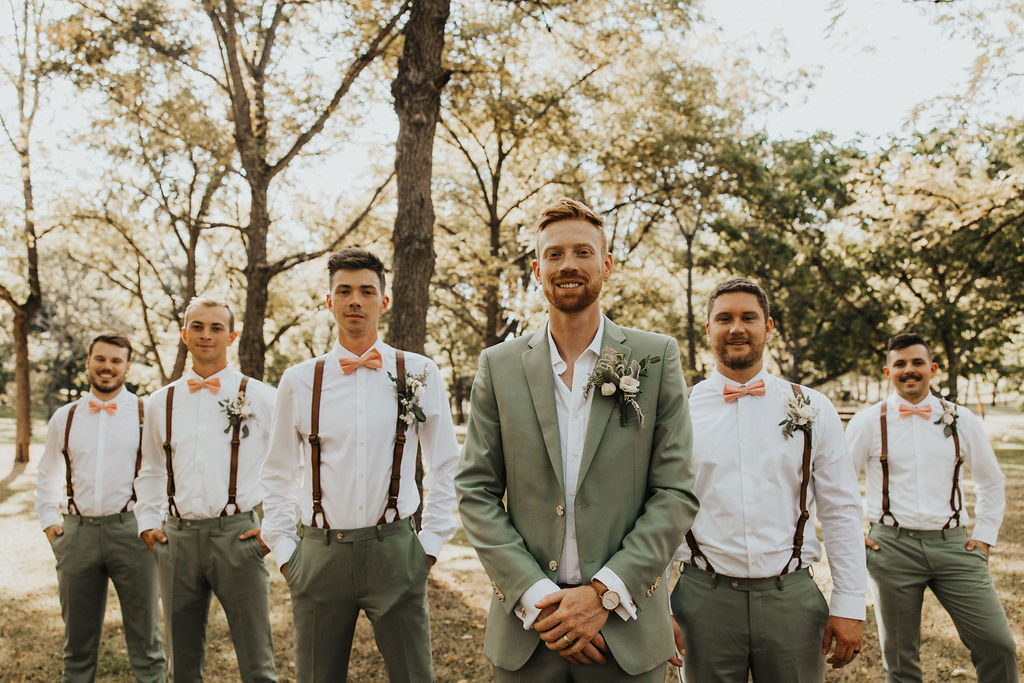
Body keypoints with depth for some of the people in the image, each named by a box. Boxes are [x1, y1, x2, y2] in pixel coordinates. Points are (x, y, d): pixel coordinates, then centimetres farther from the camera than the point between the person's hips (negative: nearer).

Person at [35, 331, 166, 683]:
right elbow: (46, 478, 22)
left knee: (145, 636, 5)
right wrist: (49, 522, 11)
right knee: (78, 638, 15)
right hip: (76, 532, 3)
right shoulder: (64, 418, 10)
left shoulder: (148, 414, -1)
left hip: (130, 530, -3)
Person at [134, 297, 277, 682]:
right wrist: (148, 521, 11)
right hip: (177, 536, 4)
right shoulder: (162, 402, 10)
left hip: (237, 534, -3)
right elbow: (151, 471, 22)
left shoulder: (259, 397, -1)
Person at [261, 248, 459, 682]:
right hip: (318, 553, 1)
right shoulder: (299, 380, 3)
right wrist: (285, 550, 6)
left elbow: (445, 466, 7)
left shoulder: (419, 374, 1)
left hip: (394, 550, -1)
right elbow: (277, 476, 11)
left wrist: (431, 541, 3)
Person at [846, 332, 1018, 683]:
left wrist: (984, 536, 11)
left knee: (998, 644, -6)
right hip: (892, 546, -2)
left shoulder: (961, 420, 7)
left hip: (953, 545, 2)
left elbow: (991, 481, 19)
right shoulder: (868, 422, 0)